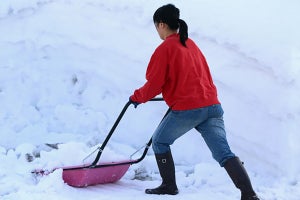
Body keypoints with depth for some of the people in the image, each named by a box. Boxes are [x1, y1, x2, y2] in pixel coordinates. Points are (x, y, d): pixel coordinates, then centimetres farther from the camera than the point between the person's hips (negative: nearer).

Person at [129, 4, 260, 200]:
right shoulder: (191, 44, 20)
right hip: (212, 106, 7)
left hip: (186, 110, -6)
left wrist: (137, 97, 13)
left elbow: (154, 84, -5)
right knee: (223, 153, 0)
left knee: (159, 141, 18)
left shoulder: (165, 48, -3)